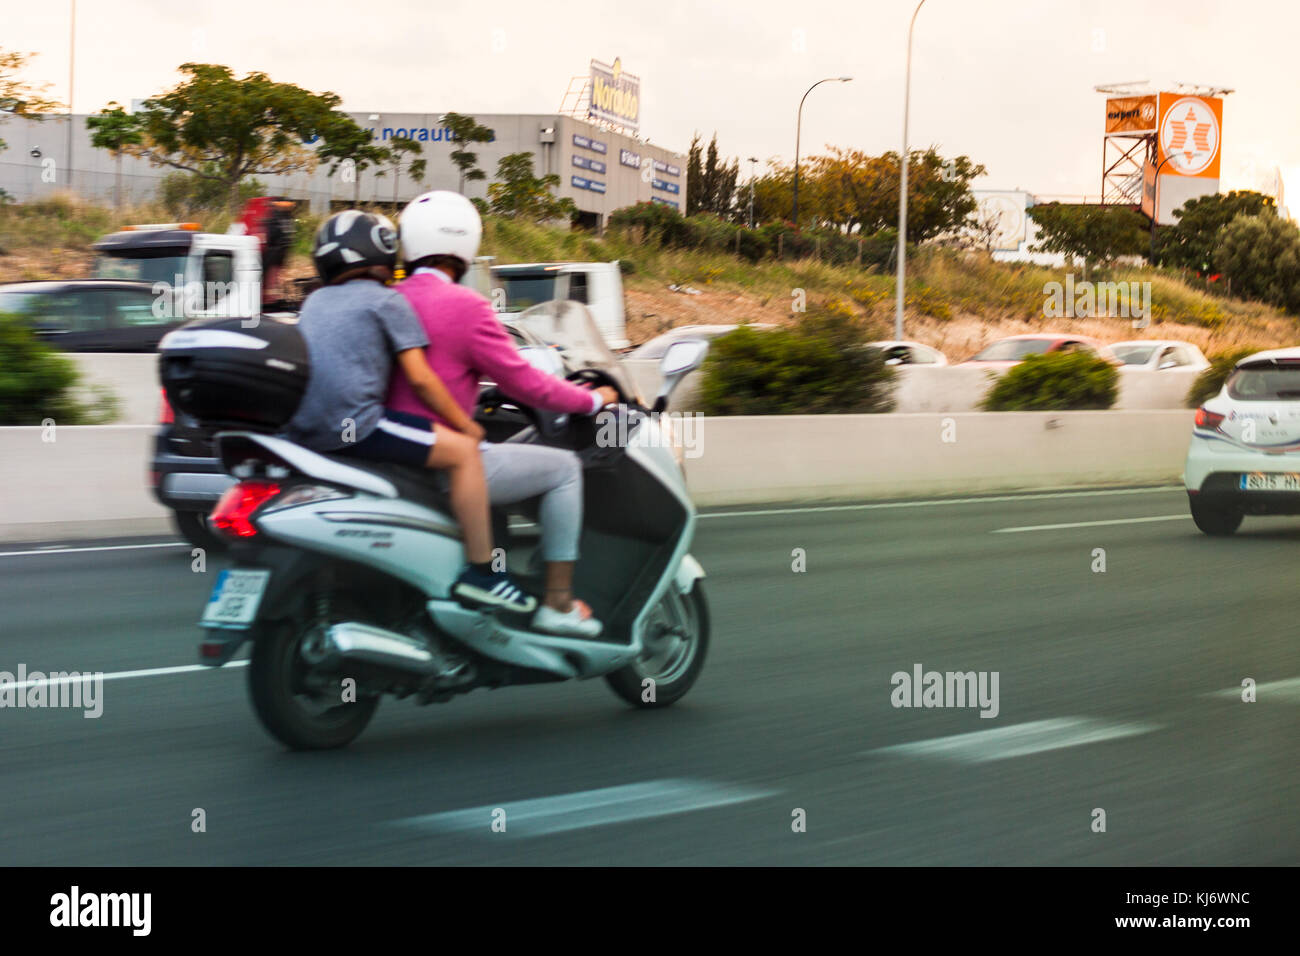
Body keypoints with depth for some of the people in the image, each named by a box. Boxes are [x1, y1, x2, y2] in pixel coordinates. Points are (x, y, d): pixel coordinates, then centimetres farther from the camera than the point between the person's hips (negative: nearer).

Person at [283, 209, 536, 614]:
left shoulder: (314, 301, 21)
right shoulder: (387, 301, 0)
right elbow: (419, 378, -5)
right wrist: (467, 425, 6)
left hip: (301, 428, 8)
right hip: (353, 424, -8)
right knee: (463, 450, -3)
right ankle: (480, 573, -6)